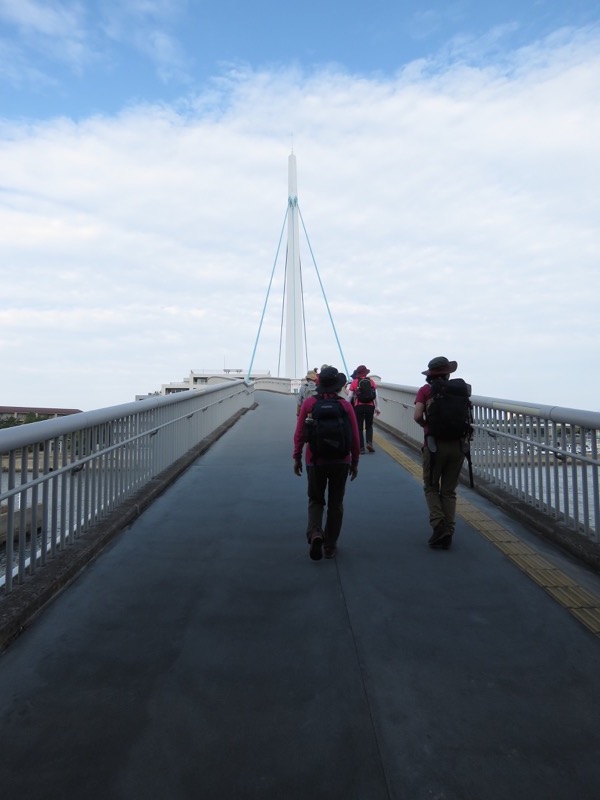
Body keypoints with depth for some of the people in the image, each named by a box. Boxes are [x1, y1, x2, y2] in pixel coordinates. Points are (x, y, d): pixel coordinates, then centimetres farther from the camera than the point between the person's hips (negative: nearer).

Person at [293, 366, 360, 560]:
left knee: (315, 500, 15)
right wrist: (355, 461, 8)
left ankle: (314, 533, -9)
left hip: (315, 461, 0)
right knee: (335, 503, 13)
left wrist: (297, 457, 6)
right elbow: (355, 437, -3)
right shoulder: (345, 405, -6)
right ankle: (330, 546, 19)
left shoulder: (309, 403, -6)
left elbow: (299, 434, -5)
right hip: (341, 462, 0)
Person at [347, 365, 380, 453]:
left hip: (359, 407, -1)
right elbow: (376, 396, 2)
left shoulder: (354, 382, 0)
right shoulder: (371, 381, 4)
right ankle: (369, 443, -1)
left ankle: (361, 447, 6)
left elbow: (350, 397, -1)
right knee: (369, 426, 18)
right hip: (370, 406, 1)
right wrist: (377, 408, 7)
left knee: (359, 427, 9)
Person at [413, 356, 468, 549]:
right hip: (457, 444, 3)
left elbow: (417, 416, -13)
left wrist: (426, 426, 6)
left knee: (431, 486, 13)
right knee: (449, 490, 13)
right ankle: (448, 533, 11)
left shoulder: (426, 390, -1)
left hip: (435, 444, -2)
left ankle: (438, 525, -6)